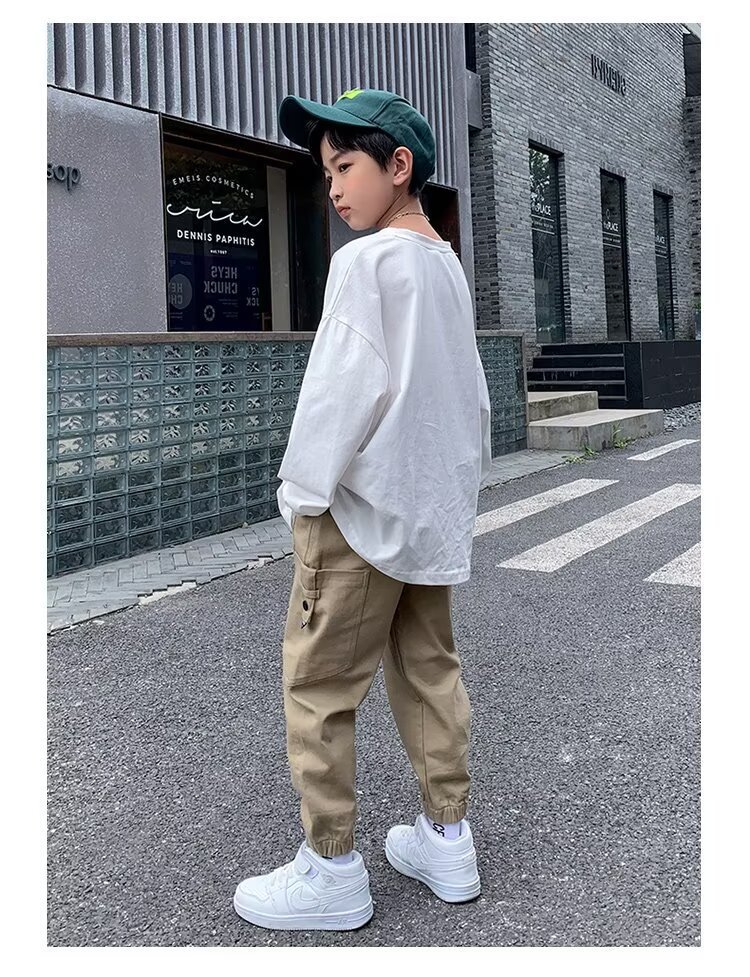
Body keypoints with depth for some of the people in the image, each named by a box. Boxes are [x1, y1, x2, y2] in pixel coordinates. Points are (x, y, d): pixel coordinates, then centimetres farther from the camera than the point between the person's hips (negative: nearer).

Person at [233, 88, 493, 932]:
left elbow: (344, 386, -20)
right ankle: (447, 839, 23)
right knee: (429, 670, 14)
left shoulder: (367, 260, -12)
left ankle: (331, 867, 8)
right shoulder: (448, 266, 15)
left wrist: (303, 490, -13)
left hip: (365, 507, -9)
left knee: (319, 681, 0)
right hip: (434, 506, 9)